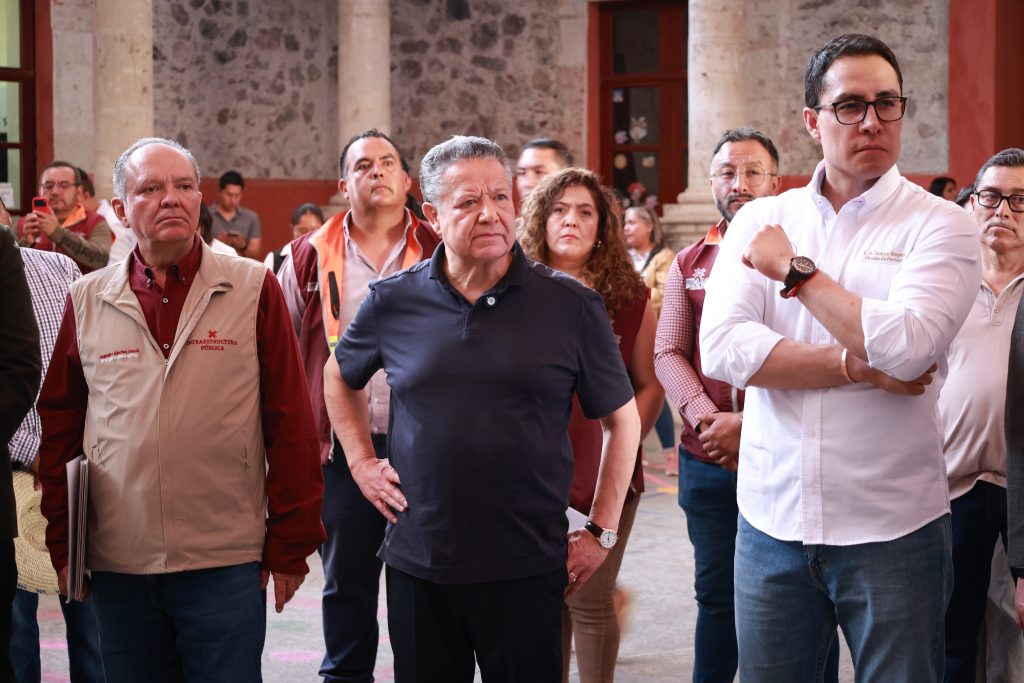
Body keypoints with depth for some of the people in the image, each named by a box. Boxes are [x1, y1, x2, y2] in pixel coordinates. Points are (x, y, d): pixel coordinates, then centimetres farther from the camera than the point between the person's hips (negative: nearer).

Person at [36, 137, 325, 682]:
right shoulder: (87, 301, 6)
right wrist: (61, 544, 8)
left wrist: (289, 546, -2)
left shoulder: (254, 289, -1)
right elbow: (58, 427, 12)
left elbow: (291, 425, -1)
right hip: (118, 566, 3)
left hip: (225, 566, -2)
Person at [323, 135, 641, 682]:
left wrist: (602, 532, 2)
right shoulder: (393, 302, 2)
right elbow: (339, 376, 22)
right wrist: (361, 461, 11)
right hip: (418, 565, 2)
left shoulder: (571, 307, -4)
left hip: (525, 570, -2)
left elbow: (622, 420, 5)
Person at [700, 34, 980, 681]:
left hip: (891, 528, -3)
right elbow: (723, 348, -9)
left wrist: (794, 269, -12)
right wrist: (858, 367, -15)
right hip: (771, 522, 3)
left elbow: (907, 347, -21)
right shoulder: (759, 221, 5)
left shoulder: (940, 224, -4)